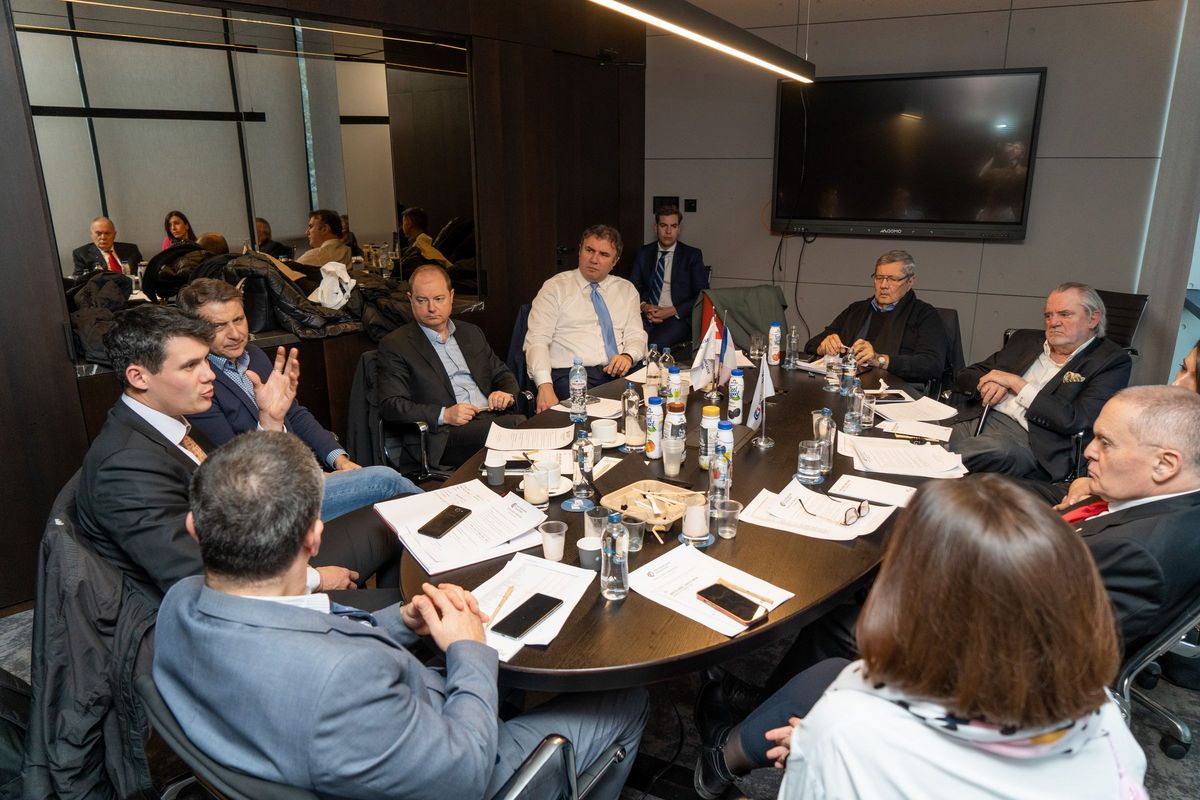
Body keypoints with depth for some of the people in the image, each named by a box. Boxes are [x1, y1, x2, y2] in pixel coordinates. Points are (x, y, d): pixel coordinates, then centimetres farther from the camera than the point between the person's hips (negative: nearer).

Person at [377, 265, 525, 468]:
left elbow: (502, 374, 28)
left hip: (492, 417, 6)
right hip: (447, 434, -6)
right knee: (518, 425, -34)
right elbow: (390, 405, -3)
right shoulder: (395, 344, 6)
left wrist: (507, 395, 3)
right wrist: (444, 415, -16)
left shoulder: (471, 333, 23)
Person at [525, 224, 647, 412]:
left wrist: (628, 356, -11)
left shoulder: (627, 290, 19)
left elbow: (636, 335, 15)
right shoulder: (555, 287, 6)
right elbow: (537, 340, -3)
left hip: (618, 371, 4)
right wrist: (545, 386, -20)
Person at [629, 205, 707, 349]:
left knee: (655, 344, -33)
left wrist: (672, 311, -11)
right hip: (646, 315, 2)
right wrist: (644, 306, -8)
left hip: (678, 317, -2)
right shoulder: (643, 253, 16)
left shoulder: (692, 255, 7)